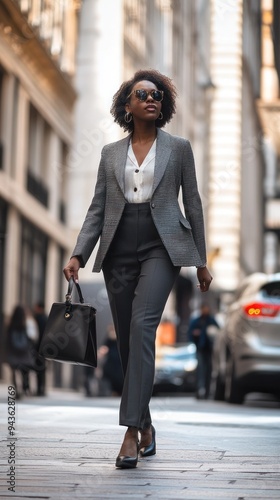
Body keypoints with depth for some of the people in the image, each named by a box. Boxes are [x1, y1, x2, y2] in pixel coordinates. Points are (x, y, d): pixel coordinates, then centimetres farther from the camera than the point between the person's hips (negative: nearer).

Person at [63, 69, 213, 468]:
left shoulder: (178, 148, 8)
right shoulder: (111, 153, 13)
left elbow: (193, 205, 8)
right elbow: (97, 209, 10)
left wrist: (201, 261, 7)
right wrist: (78, 255, -2)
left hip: (160, 248, -3)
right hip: (118, 252, 3)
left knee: (142, 326, -22)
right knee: (127, 340, 5)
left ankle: (131, 431, -25)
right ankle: (146, 425, 21)